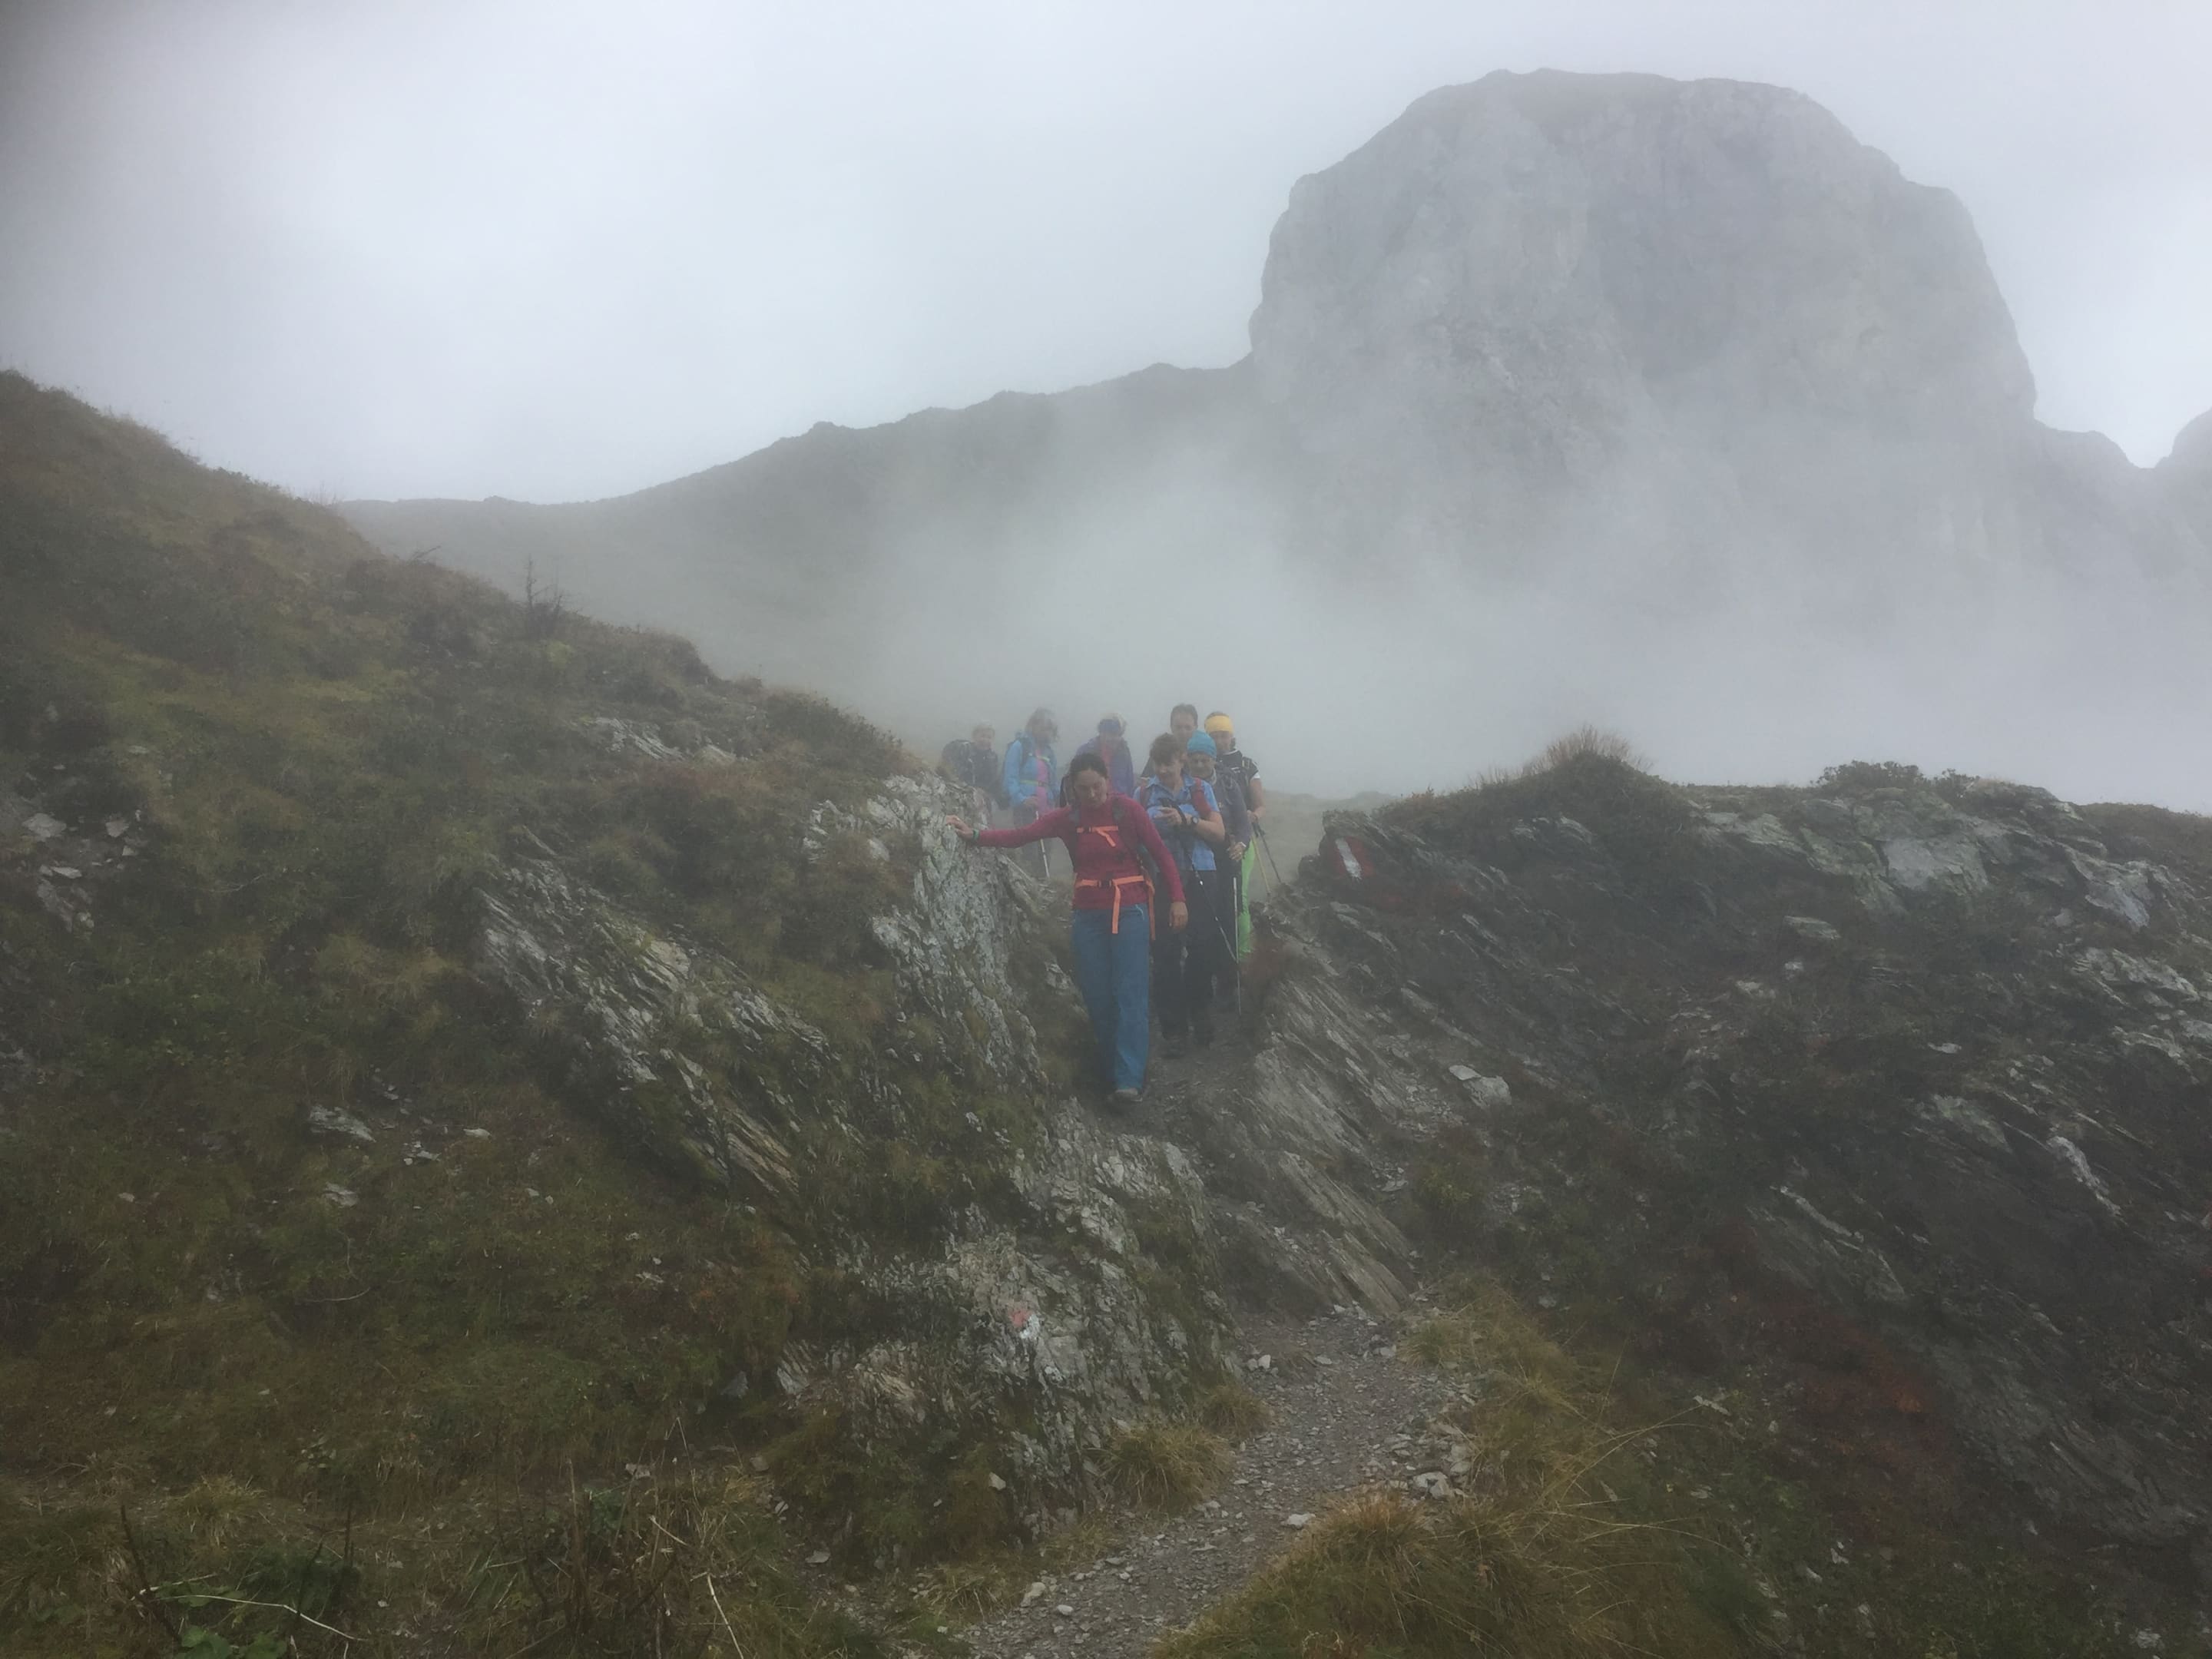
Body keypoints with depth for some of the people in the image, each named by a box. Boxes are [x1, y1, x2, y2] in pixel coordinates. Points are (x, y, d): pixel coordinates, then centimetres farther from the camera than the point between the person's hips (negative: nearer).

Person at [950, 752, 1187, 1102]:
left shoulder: (1127, 809, -5)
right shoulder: (1067, 818, 2)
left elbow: (1161, 853, -2)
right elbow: (1020, 836, -5)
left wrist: (1178, 899, -10)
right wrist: (976, 836, -18)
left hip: (1130, 910, -3)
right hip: (1089, 914, 3)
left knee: (1130, 993, -10)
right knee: (1097, 996, 2)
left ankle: (1129, 1079, -13)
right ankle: (1113, 1072, 14)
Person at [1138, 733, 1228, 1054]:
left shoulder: (1200, 790, 6)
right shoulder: (1145, 794, 8)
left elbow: (1218, 833, -1)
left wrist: (1186, 820, -15)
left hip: (1199, 879, 0)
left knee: (1201, 948, -1)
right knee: (1166, 953, -4)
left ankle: (1201, 1014, 22)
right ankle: (1174, 1029, 2)